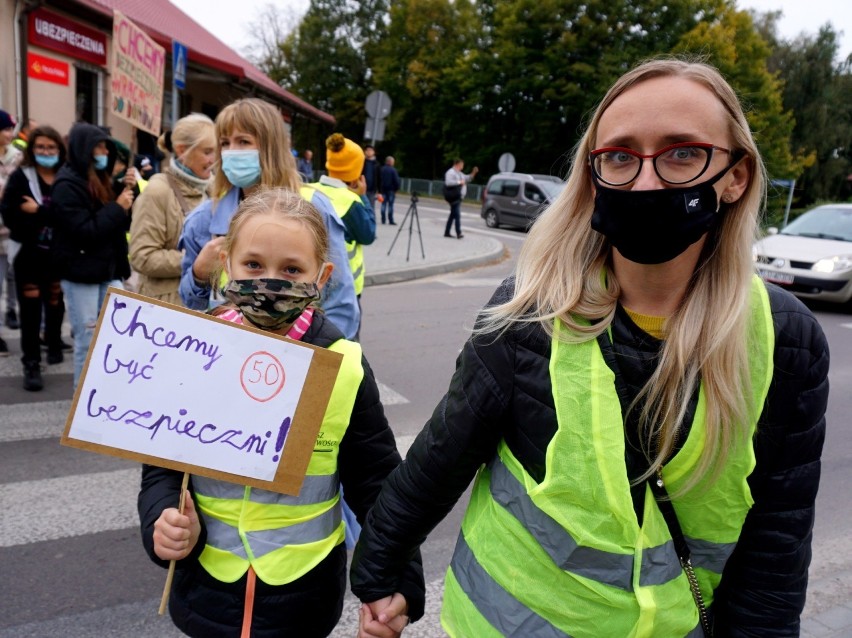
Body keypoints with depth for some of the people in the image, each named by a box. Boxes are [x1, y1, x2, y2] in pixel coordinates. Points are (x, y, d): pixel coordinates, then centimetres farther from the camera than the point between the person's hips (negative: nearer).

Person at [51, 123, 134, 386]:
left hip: (108, 269, 7)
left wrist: (124, 204, -3)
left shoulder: (99, 180, 15)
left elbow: (118, 224, 16)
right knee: (87, 341, 0)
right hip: (81, 273, -7)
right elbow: (84, 230, -20)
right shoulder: (66, 186, -11)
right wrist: (117, 208, -15)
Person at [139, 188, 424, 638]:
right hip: (206, 588, 2)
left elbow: (376, 487, -7)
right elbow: (162, 466, 0)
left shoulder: (345, 368, -14)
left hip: (304, 594, -1)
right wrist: (164, 521, -18)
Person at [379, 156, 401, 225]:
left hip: (383, 189, 5)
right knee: (390, 205, -3)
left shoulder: (382, 169, 3)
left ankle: (383, 220, 8)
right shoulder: (393, 170, -12)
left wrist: (379, 189, 12)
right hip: (391, 189, -4)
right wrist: (396, 188, 1)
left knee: (383, 204, 8)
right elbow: (396, 180, -13)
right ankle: (390, 220, -3)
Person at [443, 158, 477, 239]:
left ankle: (447, 232, 17)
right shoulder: (451, 172, -10)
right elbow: (448, 182, -24)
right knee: (457, 215, -15)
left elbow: (467, 178, 28)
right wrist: (459, 182, -20)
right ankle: (458, 233, -19)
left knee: (453, 215, 12)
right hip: (454, 197, -10)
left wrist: (473, 173, 12)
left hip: (458, 197, 10)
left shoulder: (459, 173, 21)